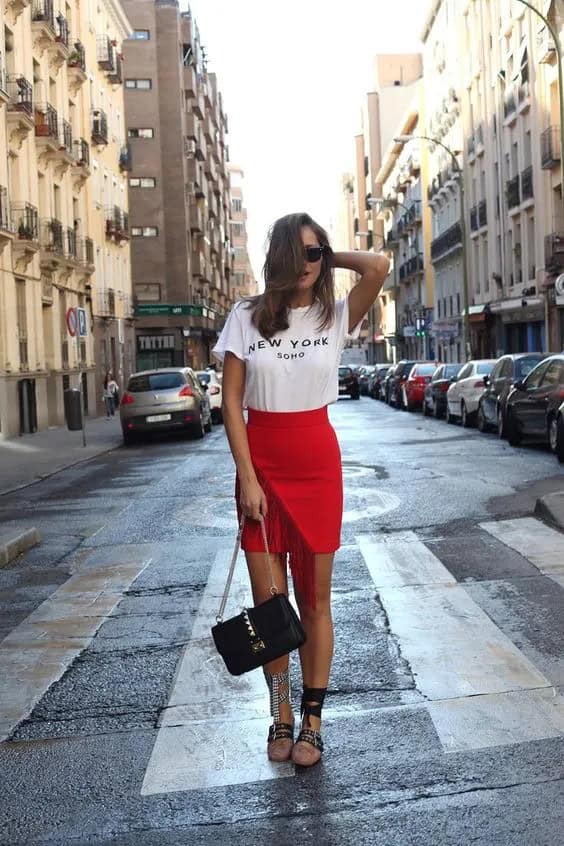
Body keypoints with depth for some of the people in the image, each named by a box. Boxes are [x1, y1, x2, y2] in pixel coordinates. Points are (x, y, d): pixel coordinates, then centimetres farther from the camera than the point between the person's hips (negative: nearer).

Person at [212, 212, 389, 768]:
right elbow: (231, 402, -2)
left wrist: (330, 258, -2)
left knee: (314, 599, 6)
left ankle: (312, 720, 16)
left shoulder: (335, 317, -1)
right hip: (261, 464, 1)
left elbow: (378, 267, -21)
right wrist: (247, 478, -9)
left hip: (317, 465, 0)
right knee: (267, 599, 6)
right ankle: (280, 715, 21)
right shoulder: (247, 316, 0)